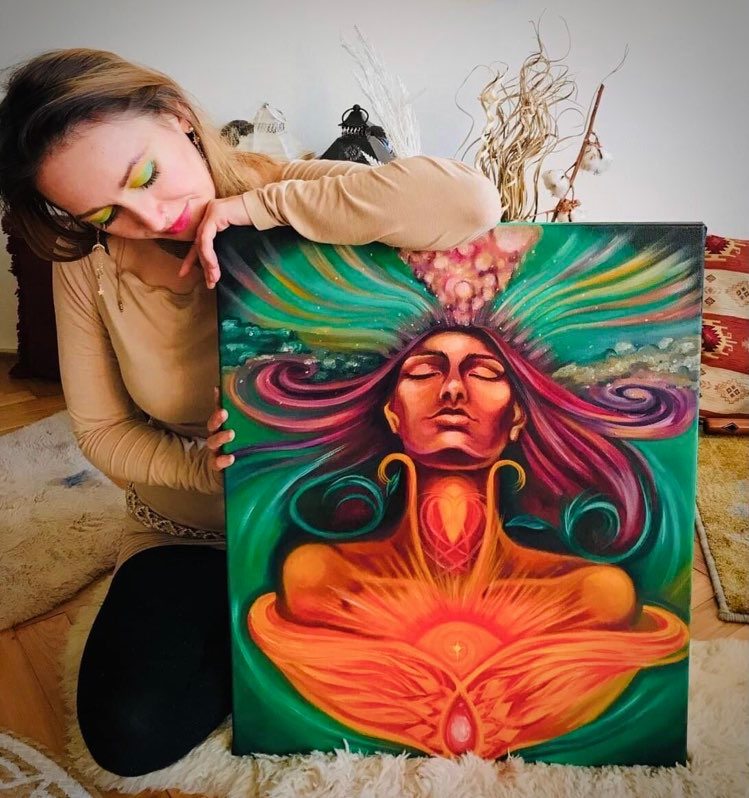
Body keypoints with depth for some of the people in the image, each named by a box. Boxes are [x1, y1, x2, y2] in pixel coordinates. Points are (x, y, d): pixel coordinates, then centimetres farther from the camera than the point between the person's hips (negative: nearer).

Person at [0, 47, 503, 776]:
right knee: (129, 734, -12)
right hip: (190, 536, 3)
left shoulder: (292, 193, -18)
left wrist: (257, 206, -33)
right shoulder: (88, 266, -10)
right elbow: (102, 429, -3)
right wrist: (204, 465, -24)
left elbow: (472, 202, -36)